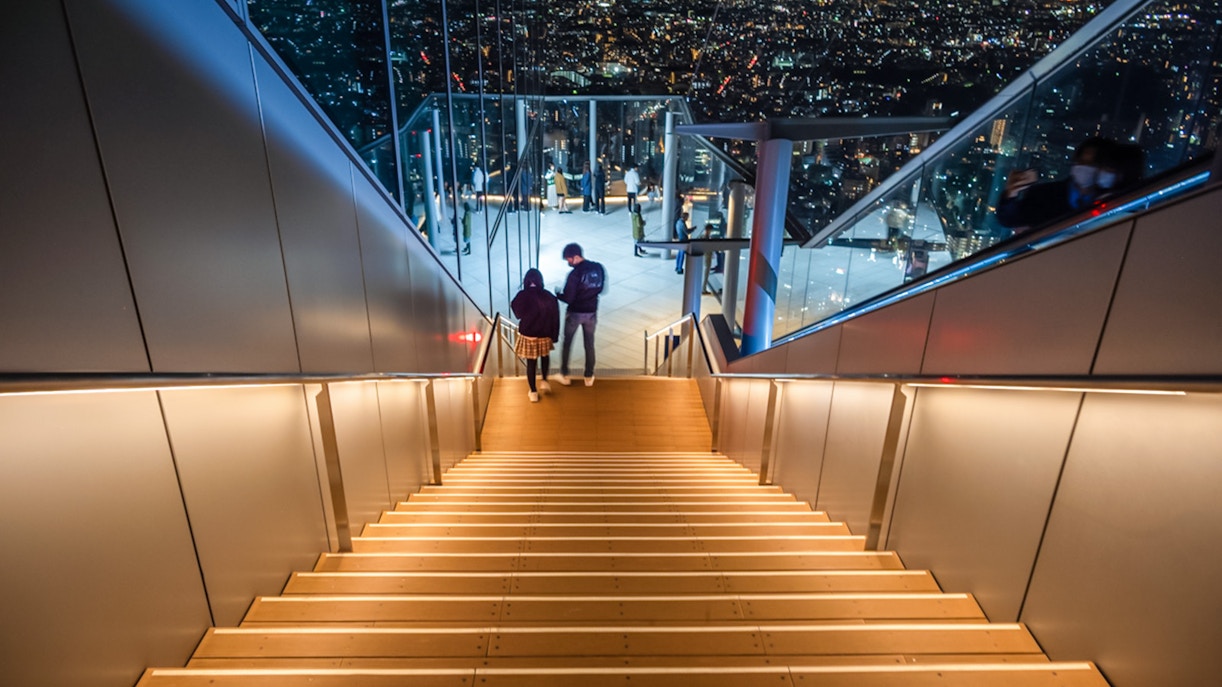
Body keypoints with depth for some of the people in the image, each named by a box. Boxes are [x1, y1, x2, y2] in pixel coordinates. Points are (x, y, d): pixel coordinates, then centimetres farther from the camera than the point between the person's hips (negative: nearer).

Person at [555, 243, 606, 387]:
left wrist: (558, 294, 0)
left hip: (575, 313, -4)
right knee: (589, 344, 16)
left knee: (567, 342, 15)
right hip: (591, 312, 4)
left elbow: (568, 298, -19)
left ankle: (564, 375, 23)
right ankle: (589, 377, 23)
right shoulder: (598, 268, -5)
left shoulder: (575, 274, -23)